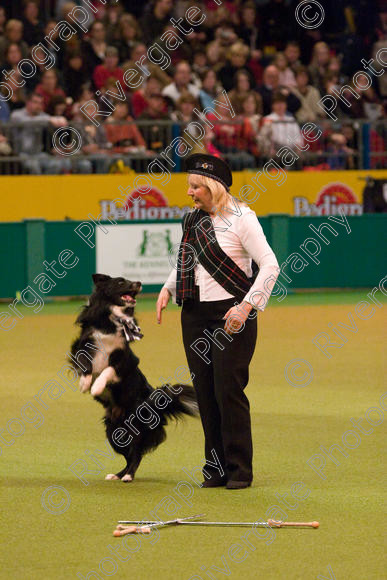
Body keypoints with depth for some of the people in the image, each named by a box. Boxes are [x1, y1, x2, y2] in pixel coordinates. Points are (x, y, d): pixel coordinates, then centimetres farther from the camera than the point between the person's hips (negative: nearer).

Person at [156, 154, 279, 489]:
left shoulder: (241, 219, -9)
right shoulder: (192, 221, 11)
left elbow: (270, 265, -14)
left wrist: (246, 305, -22)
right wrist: (168, 289, 8)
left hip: (231, 314, -7)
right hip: (195, 314, 7)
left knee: (229, 391, -9)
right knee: (205, 393, 6)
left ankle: (239, 470, -2)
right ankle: (216, 467, 13)